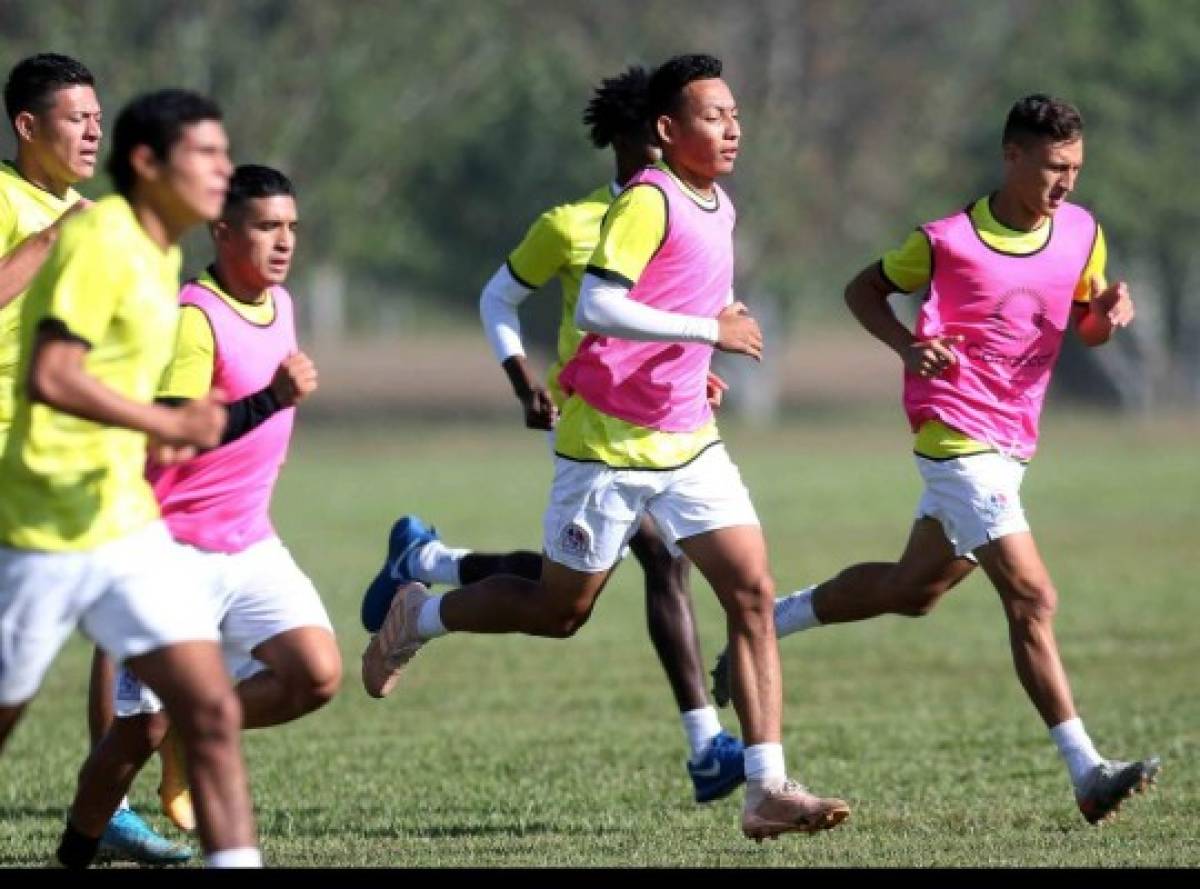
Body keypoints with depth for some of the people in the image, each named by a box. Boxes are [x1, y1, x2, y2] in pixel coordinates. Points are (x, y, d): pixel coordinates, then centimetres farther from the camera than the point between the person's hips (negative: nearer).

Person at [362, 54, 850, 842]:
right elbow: (595, 306, -27)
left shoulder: (718, 208, 11)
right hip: (610, 442, -7)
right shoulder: (648, 202, -16)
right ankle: (417, 617, 32)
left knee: (754, 592, -7)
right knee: (560, 611, 5)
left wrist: (700, 358, 13)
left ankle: (768, 790, -10)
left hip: (688, 441, 7)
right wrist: (707, 330, -26)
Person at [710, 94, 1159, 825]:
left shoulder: (1082, 233, 2)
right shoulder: (950, 241, -12)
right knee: (1033, 599, -15)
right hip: (957, 434, -7)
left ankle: (768, 623, 39)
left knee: (913, 589, 19)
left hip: (1010, 445, 7)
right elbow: (864, 289, 2)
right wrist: (909, 348, -16)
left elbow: (1088, 328, 15)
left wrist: (1111, 309, -9)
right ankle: (1088, 774, -17)